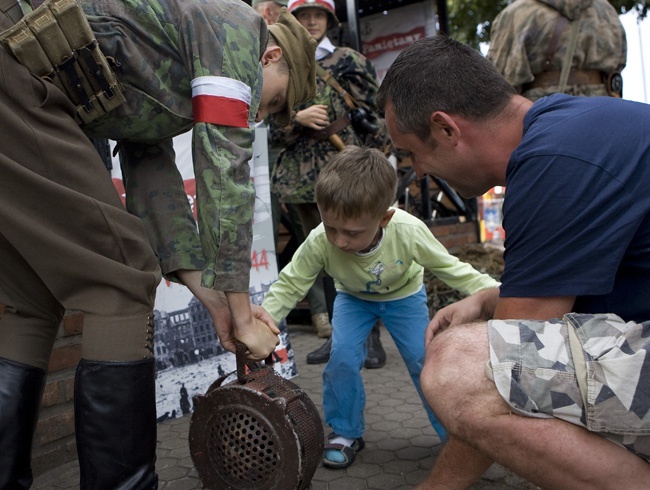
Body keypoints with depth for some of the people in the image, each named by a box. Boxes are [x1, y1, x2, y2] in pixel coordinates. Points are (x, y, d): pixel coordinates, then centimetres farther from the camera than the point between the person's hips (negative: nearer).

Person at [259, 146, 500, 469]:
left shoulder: (409, 232, -39)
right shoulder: (319, 242, -37)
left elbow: (449, 267, -23)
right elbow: (289, 285, -25)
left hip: (404, 295, 0)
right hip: (353, 298, 1)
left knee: (424, 360, -7)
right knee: (342, 357, -17)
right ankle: (345, 433, 7)